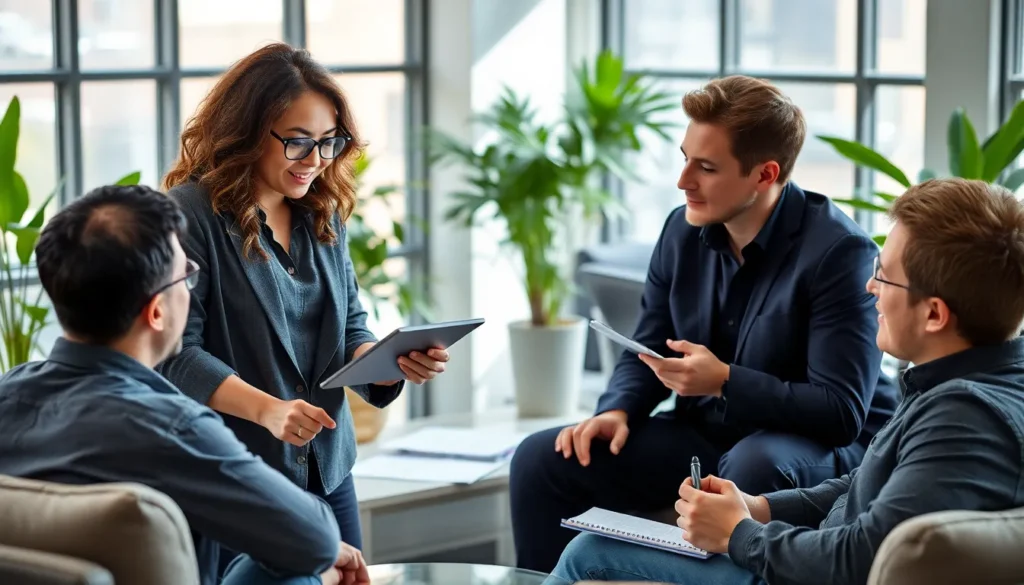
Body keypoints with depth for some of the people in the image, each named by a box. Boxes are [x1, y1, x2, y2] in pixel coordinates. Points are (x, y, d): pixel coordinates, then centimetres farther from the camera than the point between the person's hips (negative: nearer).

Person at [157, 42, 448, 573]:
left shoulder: (322, 216, 8)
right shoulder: (190, 214, -13)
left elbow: (350, 336, 10)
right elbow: (175, 354, -18)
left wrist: (399, 360, -11)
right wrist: (267, 409, -29)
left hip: (326, 469, 6)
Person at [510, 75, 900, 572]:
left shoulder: (838, 251, -20)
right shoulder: (683, 230, 0)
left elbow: (842, 412, -24)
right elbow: (646, 353, 10)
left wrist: (724, 381, -32)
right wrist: (617, 411, -11)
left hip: (821, 446, -6)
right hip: (705, 437, 6)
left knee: (752, 467, -41)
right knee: (540, 460, -7)